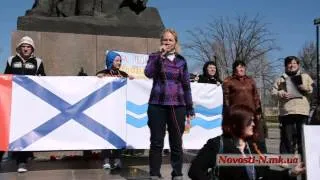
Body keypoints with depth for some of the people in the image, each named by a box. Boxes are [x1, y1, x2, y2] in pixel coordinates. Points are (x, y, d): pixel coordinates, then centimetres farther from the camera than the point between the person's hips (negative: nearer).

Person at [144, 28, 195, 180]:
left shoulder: (181, 61, 11)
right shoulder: (154, 57, 6)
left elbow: (186, 85, 11)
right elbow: (148, 73, -14)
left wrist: (190, 108, 8)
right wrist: (160, 56, -19)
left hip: (177, 106, 2)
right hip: (157, 105, -1)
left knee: (176, 143, 5)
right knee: (156, 142, 1)